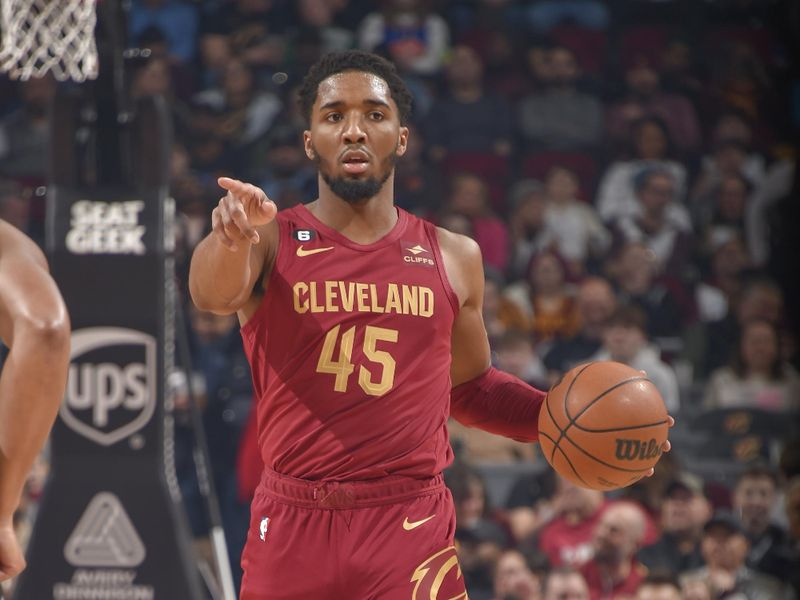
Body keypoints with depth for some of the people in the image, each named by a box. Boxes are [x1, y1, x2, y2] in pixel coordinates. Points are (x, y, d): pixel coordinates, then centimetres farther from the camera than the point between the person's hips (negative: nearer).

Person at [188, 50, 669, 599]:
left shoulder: (453, 258, 9)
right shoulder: (272, 241, 0)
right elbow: (214, 295, -23)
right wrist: (231, 239, -45)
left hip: (412, 531, 1)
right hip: (292, 531, -1)